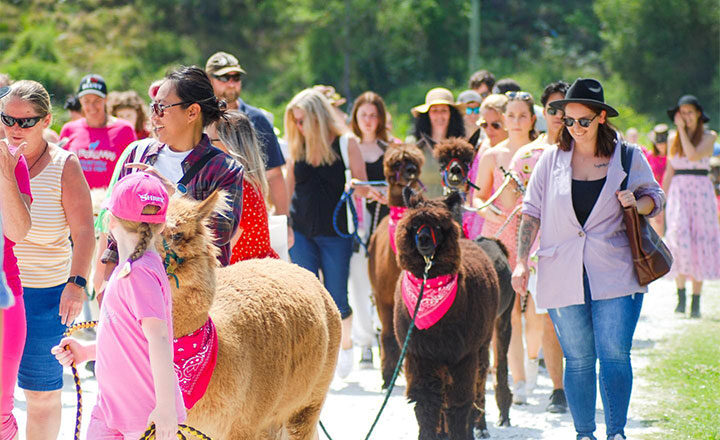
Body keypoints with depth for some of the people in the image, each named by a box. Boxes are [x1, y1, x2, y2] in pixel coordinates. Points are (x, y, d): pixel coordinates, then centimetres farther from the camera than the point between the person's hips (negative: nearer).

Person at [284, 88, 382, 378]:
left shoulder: (346, 144, -4)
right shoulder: (298, 147, 6)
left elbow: (361, 187, -3)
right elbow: (288, 188, 13)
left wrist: (369, 192, -24)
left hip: (335, 232, -3)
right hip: (301, 231, 3)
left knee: (336, 298, 3)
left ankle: (346, 343, 32)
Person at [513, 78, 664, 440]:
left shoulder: (628, 157, 4)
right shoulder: (552, 159, 7)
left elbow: (655, 196, 14)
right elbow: (532, 210, 9)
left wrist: (637, 203, -10)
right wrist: (521, 261, 0)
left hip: (614, 274, -1)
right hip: (563, 276, 1)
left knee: (614, 354, -8)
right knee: (578, 358, 4)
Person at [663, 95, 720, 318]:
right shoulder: (673, 139, 12)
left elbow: (694, 156, -16)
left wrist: (683, 129, -11)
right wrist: (665, 200, 13)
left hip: (701, 192, -2)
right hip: (678, 192, 2)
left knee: (699, 245, -2)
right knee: (679, 236, -17)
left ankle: (696, 302, 5)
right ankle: (680, 294, -6)